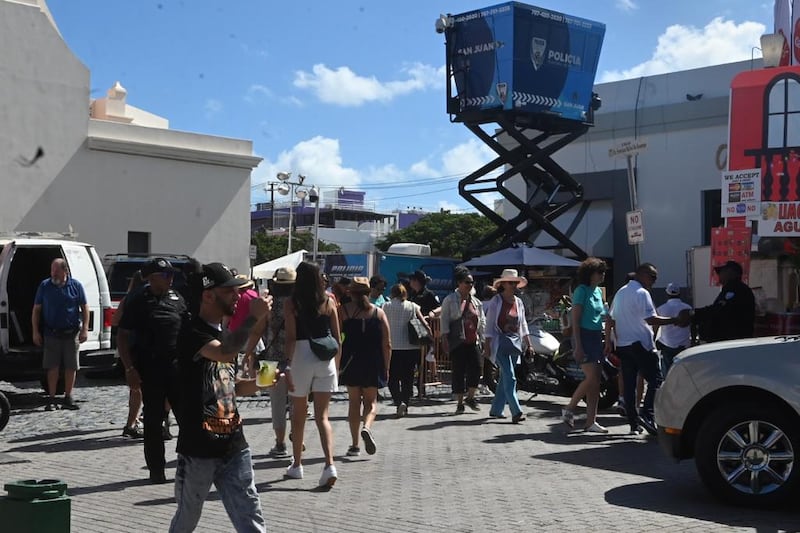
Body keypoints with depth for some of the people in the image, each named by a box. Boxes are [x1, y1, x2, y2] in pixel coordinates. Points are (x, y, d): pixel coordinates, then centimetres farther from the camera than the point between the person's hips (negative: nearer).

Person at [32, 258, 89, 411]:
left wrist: (85, 329, -4)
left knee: (71, 367, 4)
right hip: (51, 333, 0)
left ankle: (68, 398, 14)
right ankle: (51, 399, 8)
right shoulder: (44, 286, 3)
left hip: (72, 333, 0)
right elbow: (36, 310, 8)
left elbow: (84, 308, 5)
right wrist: (35, 331, 1)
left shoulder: (76, 286, 2)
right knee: (52, 367, 1)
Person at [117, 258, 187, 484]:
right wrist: (129, 368, -10)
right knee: (153, 419, 5)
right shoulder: (137, 301, -2)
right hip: (149, 369, -3)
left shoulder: (177, 299, 10)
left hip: (176, 365, 3)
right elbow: (122, 336, -3)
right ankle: (156, 469, 14)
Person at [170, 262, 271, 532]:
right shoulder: (192, 332, -13)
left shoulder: (225, 332, 12)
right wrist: (253, 317, -25)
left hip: (234, 446, 6)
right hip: (198, 449, -6)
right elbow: (224, 353, -33)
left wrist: (256, 383, 3)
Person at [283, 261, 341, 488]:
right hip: (325, 360, 2)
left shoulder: (291, 304, -3)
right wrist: (336, 366, 15)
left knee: (299, 415, 14)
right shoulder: (329, 302, 4)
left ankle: (297, 465, 26)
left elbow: (291, 338, -11)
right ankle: (330, 464, -16)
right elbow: (337, 339, 6)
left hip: (301, 358, -2)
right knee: (322, 416, 2)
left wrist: (288, 366, -11)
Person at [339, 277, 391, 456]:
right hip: (373, 364, 0)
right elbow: (387, 344, 1)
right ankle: (367, 427, -16)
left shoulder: (343, 310, 1)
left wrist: (335, 364, 2)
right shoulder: (379, 312, 4)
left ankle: (355, 445, 9)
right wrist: (386, 367, 7)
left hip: (350, 362, 0)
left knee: (354, 401, 9)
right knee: (371, 400, 13)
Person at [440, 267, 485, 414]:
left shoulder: (476, 302, 16)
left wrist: (482, 339, 12)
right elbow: (444, 320, -2)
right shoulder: (450, 300, 2)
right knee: (459, 372, -1)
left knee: (476, 369, -6)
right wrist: (445, 339, -10)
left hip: (473, 341, 4)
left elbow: (482, 322, 19)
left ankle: (470, 398, 15)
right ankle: (459, 403, 8)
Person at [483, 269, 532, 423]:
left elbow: (523, 324, 18)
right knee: (510, 377, -13)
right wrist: (487, 345, -9)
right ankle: (516, 412, -17)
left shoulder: (519, 302, 12)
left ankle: (496, 410, 19)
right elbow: (489, 324, -5)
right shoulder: (495, 302, -4)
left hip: (515, 343, 6)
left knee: (505, 377, 9)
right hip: (501, 342, -6)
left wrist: (528, 343, 13)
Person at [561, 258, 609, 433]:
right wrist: (578, 346, -19)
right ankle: (569, 409, 2)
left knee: (595, 381, 5)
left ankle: (591, 422, 8)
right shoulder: (581, 290, -9)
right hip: (584, 336, -8)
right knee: (591, 378, -15)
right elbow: (575, 320, -13)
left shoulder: (598, 291, 14)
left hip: (597, 337, 8)